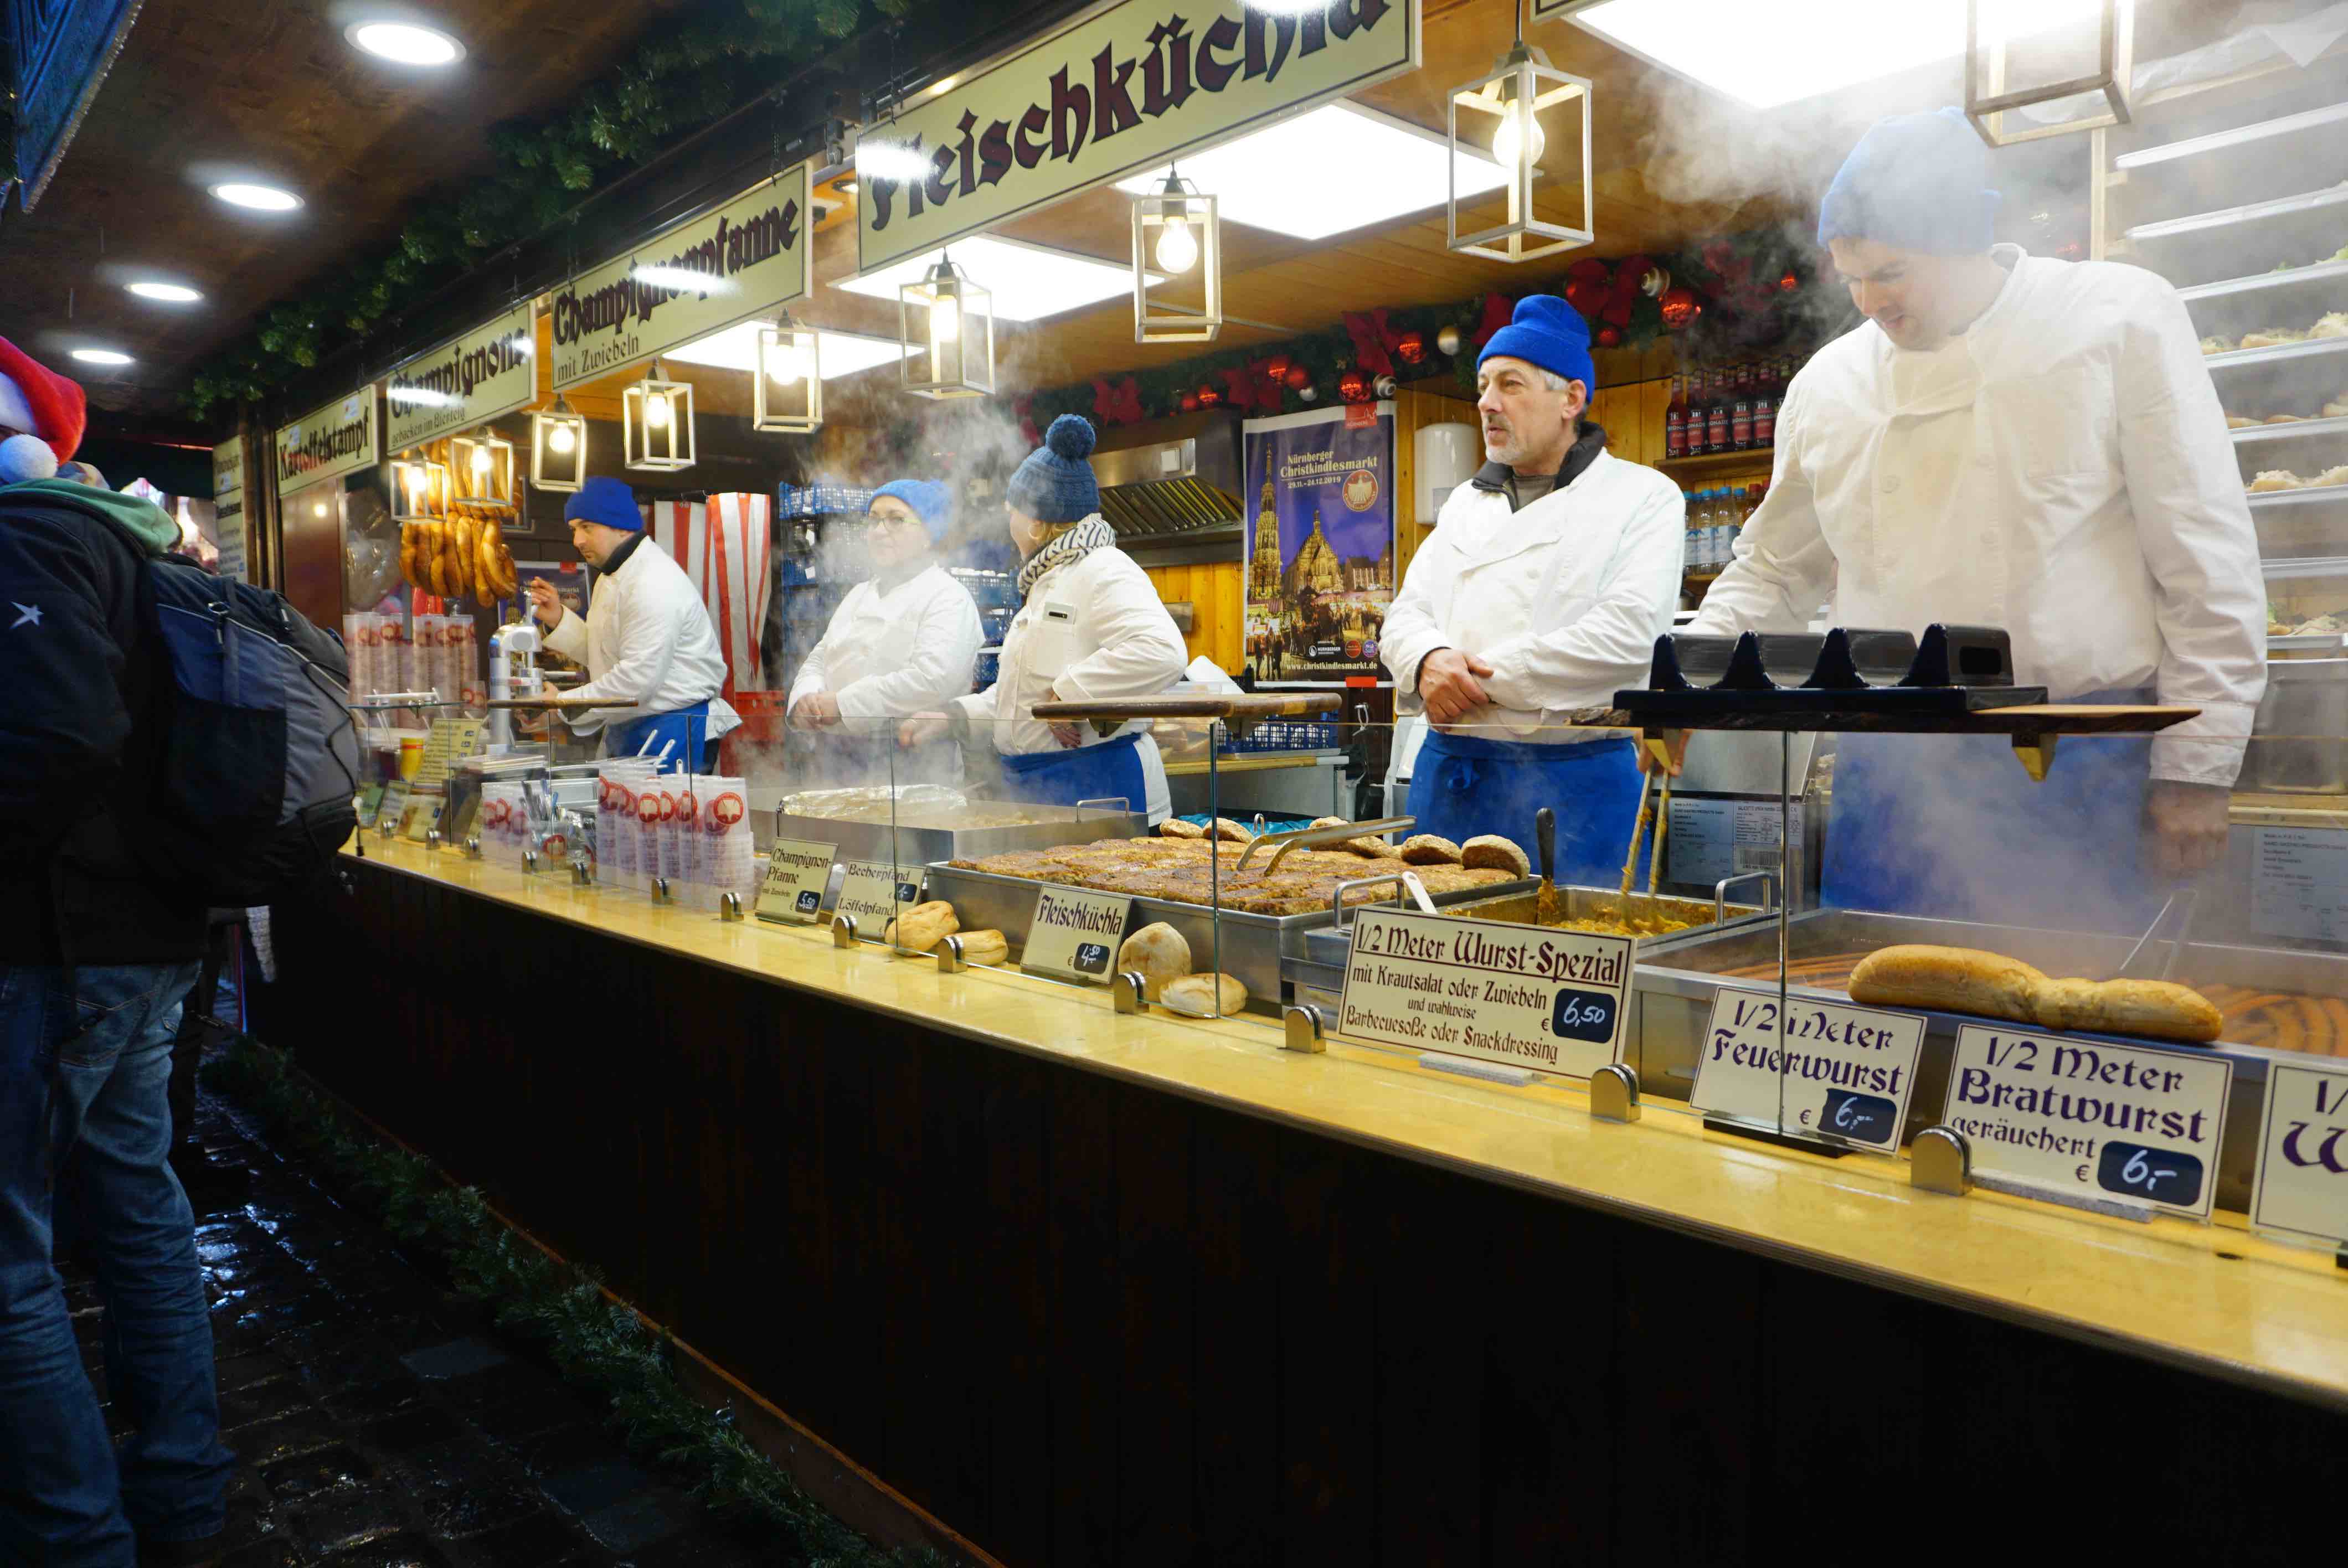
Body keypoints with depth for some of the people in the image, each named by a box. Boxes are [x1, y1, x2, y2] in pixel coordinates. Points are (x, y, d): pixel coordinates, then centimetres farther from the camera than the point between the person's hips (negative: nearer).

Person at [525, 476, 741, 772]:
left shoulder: (656, 584, -19)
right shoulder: (611, 578, 16)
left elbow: (638, 677, -24)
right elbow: (600, 654, 21)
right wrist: (558, 619, 6)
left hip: (673, 733, -10)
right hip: (628, 732, 10)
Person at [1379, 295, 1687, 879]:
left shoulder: (1643, 496, 0)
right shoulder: (1466, 503, 19)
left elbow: (1628, 633, -13)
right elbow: (1406, 613, 13)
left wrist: (1482, 678, -13)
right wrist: (1429, 660, -12)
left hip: (1571, 776, -5)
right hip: (1448, 770, 5)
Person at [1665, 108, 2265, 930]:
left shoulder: (2121, 320, 0)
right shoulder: (1829, 383, 9)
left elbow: (2208, 567, -2)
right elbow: (1774, 572, 18)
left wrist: (2196, 770, -4)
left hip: (2075, 776, -3)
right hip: (1888, 770, 3)